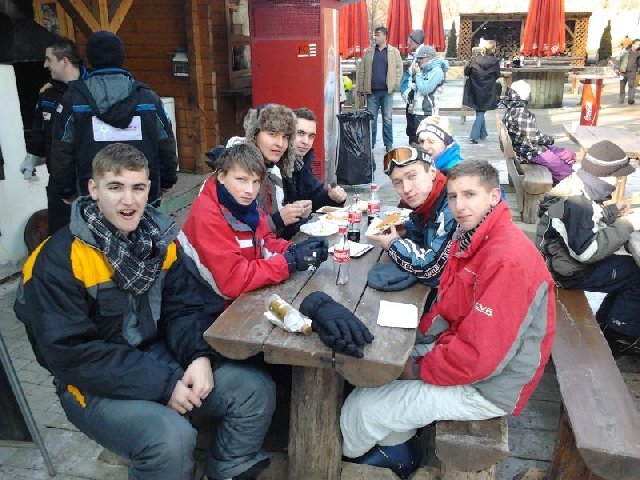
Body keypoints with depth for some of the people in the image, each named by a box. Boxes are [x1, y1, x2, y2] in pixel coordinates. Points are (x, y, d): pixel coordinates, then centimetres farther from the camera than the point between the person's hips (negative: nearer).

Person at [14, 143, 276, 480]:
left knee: (257, 390, -6)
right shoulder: (57, 261, -18)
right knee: (171, 437, -32)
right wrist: (163, 384, -23)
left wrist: (200, 357, -19)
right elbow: (72, 354, -21)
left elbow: (183, 308, 2)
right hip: (97, 385, -5)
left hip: (162, 360, 6)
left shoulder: (159, 239, 0)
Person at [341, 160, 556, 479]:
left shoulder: (508, 260, -29)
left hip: (487, 385, -9)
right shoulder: (471, 238, 2)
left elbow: (480, 357, -29)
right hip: (460, 350, 9)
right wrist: (413, 347, -5)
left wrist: (418, 369, -15)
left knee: (360, 409, -7)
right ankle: (397, 452, 27)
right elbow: (447, 305, 10)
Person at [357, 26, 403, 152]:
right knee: (371, 118, 5)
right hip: (372, 91, 1)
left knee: (387, 119, 5)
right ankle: (370, 144, 13)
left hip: (387, 91, -1)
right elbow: (361, 70, 7)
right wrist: (361, 88, 0)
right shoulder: (368, 52, 8)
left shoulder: (394, 51, 5)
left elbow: (399, 68, 4)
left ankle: (389, 144, 12)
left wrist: (395, 84, -6)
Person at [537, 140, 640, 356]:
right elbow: (588, 250, -29)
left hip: (566, 259, 10)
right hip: (570, 272, -10)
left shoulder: (577, 187, 2)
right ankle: (618, 338, 8)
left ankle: (604, 326, 23)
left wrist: (613, 210, 6)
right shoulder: (574, 204, -29)